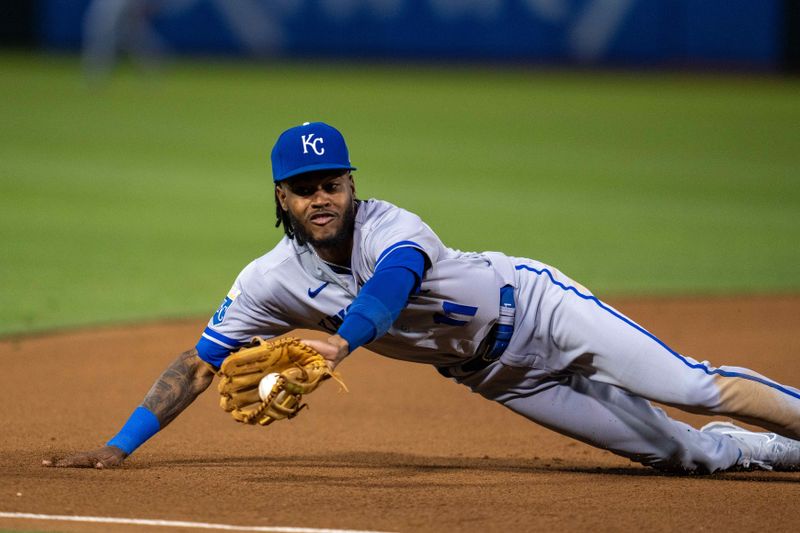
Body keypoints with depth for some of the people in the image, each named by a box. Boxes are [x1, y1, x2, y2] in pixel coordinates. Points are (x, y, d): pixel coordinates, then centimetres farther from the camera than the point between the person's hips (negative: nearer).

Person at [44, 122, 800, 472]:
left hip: (533, 306, -4)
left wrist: (342, 339, -70)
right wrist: (121, 445, -23)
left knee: (692, 387, -14)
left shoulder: (391, 227, -28)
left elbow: (394, 280, -51)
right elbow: (198, 363, -12)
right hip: (494, 376, 4)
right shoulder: (274, 281, -13)